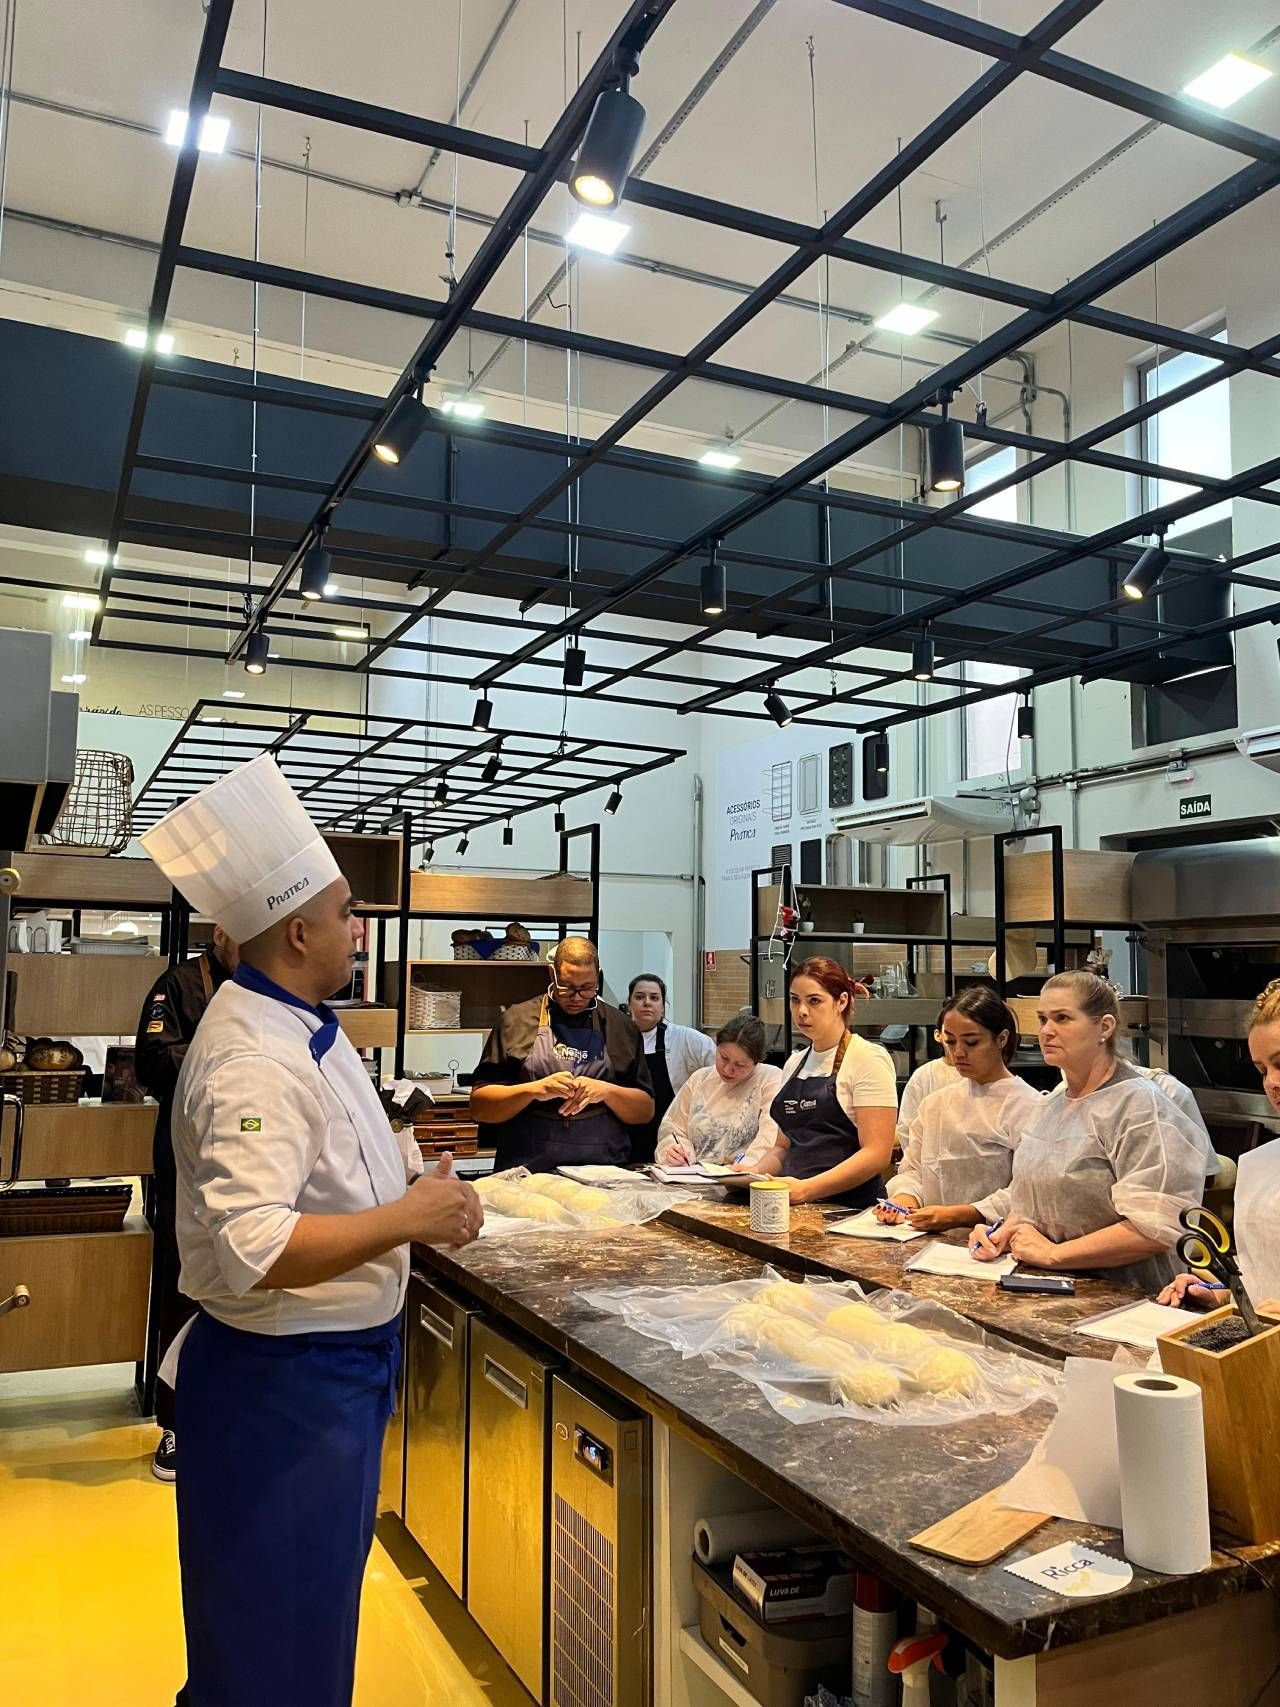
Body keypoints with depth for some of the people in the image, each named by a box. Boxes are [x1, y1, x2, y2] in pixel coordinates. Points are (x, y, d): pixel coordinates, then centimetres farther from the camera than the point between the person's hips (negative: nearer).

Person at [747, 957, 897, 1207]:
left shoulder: (869, 1059, -4)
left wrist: (807, 1188, -22)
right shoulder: (794, 1064, 16)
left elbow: (877, 1154, -12)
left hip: (850, 1209, -5)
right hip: (797, 1204, 6)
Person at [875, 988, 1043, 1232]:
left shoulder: (1029, 1106, -4)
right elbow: (912, 1168, 18)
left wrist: (958, 1215, -21)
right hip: (932, 1238, 6)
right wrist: (904, 1199, -4)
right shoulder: (935, 1103, 17)